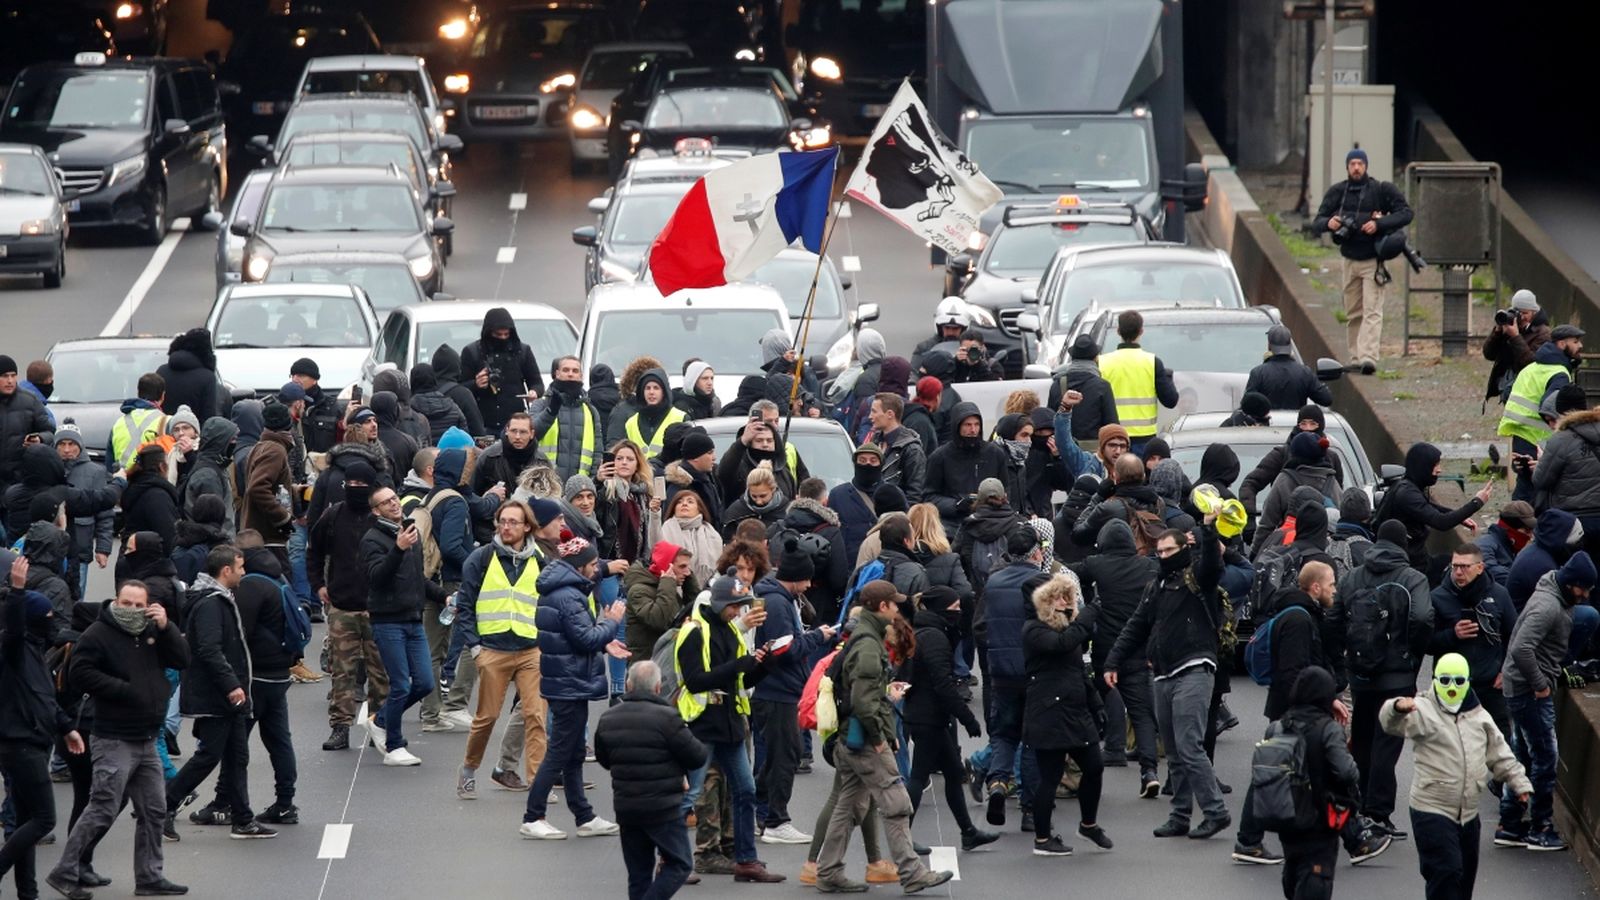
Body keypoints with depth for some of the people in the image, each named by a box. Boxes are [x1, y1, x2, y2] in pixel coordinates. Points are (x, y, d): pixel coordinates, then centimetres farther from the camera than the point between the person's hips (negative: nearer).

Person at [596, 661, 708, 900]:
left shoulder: (607, 719, 4)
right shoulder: (667, 718, -16)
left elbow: (604, 760, 17)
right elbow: (698, 757, -10)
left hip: (625, 807, 6)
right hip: (663, 809, -6)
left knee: (639, 873, 13)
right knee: (680, 864, 2)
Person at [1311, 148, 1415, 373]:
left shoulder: (1382, 190, -3)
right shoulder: (1336, 192, 7)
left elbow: (1405, 213, -6)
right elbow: (1316, 223, 6)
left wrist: (1379, 224, -20)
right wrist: (1328, 223, -19)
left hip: (1373, 259, -4)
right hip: (1349, 259, 4)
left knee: (1372, 311, -13)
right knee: (1352, 313, 8)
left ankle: (1368, 357, -25)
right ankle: (1355, 358, 14)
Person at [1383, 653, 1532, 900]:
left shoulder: (1478, 717, 11)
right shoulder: (1423, 712, -8)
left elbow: (1499, 754, 20)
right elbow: (1392, 722, -27)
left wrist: (1519, 783, 16)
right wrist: (1398, 709, -50)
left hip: (1468, 815, 6)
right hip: (1432, 812, -6)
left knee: (1465, 876, 14)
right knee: (1445, 872, -15)